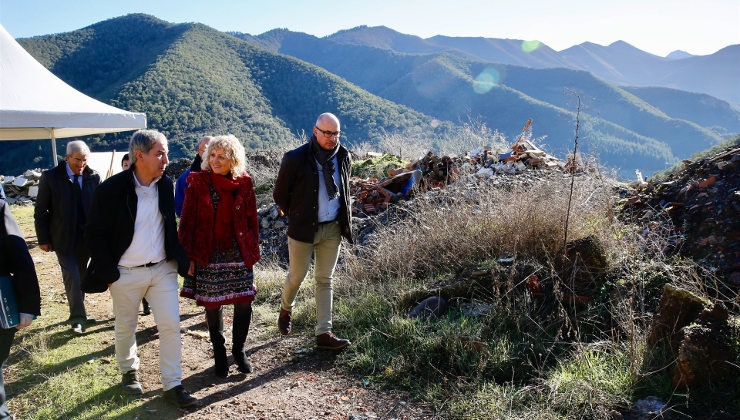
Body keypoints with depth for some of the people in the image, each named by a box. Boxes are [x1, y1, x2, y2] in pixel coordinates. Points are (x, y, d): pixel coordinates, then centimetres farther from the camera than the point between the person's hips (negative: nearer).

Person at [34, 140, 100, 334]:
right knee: (71, 276, -8)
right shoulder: (50, 177, -5)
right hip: (63, 238, -3)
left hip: (86, 238, 3)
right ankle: (77, 318, 0)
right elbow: (40, 211, -1)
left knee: (81, 276, 13)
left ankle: (78, 314, 27)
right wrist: (43, 239, -4)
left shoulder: (93, 177, 1)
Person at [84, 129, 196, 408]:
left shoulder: (165, 184, 0)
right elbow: (95, 234, -8)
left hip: (163, 269, 3)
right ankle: (129, 370, 42)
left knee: (170, 326, 2)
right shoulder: (113, 188, -13)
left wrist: (181, 260, 6)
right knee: (125, 328, 16)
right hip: (126, 274, -3)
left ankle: (172, 385, 15)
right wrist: (109, 272, -11)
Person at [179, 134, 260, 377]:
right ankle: (219, 353, 27)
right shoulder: (198, 182, -4)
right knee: (212, 305, 8)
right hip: (208, 255, -1)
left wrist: (253, 250, 5)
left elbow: (251, 219, 7)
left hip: (239, 253, 1)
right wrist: (189, 255, -6)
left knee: (244, 303, 2)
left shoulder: (244, 183, 1)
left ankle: (238, 349, 25)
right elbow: (188, 221, -3)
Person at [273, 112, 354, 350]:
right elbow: (279, 194, -2)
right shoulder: (296, 159, -13)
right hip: (303, 229, -3)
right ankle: (285, 310, 40)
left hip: (333, 229, 4)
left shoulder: (343, 157, 2)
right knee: (296, 276, 8)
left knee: (324, 280, 7)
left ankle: (324, 334, 11)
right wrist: (297, 217, 6)